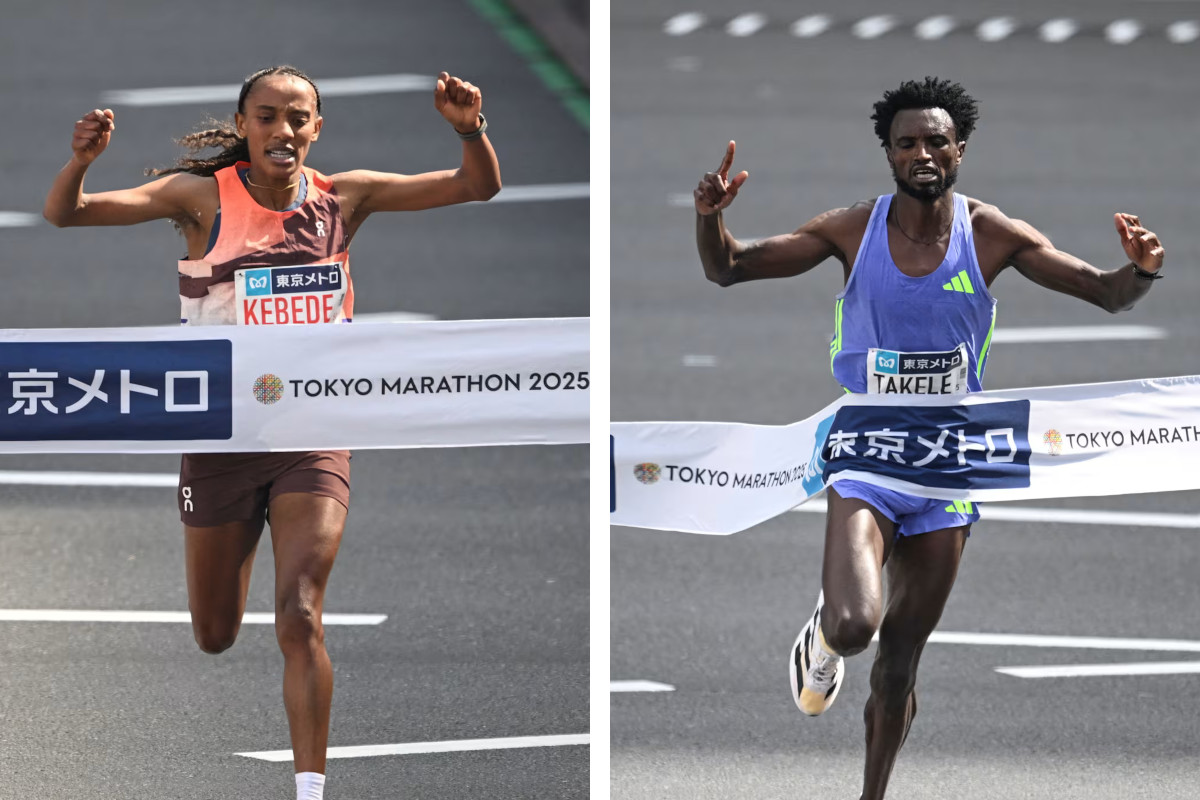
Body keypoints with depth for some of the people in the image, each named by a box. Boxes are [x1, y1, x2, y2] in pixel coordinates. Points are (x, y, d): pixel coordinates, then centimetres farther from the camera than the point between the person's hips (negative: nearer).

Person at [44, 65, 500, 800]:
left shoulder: (342, 198, -3)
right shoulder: (205, 197, -7)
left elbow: (479, 187, -4)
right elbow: (66, 213, -14)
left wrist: (470, 129, -24)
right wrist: (81, 160, -36)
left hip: (311, 436, 0)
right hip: (221, 436, 0)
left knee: (300, 620, -16)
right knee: (215, 636, 13)